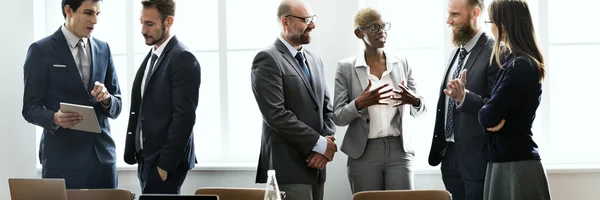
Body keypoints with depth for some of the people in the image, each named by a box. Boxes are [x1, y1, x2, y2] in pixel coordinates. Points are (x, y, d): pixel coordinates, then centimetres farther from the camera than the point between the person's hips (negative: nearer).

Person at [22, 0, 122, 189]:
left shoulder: (103, 49, 11)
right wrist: (55, 118, -24)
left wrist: (106, 99, -11)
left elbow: (117, 107, 12)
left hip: (103, 155, 4)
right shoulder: (41, 50, -3)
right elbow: (30, 108, -4)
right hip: (63, 159, -4)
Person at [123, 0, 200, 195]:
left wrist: (166, 164, -19)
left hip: (166, 161, -8)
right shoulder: (151, 57, 16)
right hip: (146, 158, 8)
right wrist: (133, 154, 12)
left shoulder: (183, 59, -12)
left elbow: (185, 116, -18)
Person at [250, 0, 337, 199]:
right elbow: (276, 114, -17)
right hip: (288, 164, -7)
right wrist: (320, 144, -13)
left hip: (315, 163, 7)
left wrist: (327, 143, -3)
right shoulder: (268, 60, -8)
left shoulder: (314, 61, 17)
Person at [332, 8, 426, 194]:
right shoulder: (346, 67, 0)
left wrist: (415, 101, -14)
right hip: (363, 152, -1)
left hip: (399, 149, 2)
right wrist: (360, 103, -23)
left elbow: (418, 110, 10)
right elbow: (338, 117, -3)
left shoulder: (402, 63, 7)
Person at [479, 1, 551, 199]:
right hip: (505, 160, 9)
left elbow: (488, 118, -21)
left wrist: (485, 112, -1)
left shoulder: (521, 66, -17)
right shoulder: (513, 60, 12)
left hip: (516, 163, -9)